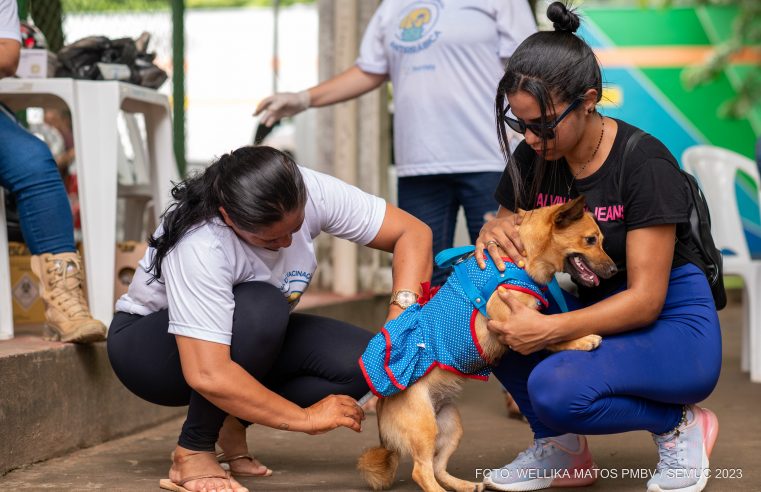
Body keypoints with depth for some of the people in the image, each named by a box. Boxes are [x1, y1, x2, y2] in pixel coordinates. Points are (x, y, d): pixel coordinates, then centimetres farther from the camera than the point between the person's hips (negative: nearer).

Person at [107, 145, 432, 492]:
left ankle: (231, 423, -1)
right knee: (260, 307, -38)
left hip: (251, 339, 6)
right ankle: (193, 452, -20)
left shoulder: (307, 193, -22)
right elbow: (206, 375, -43)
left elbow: (413, 233, -18)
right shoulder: (198, 246, -37)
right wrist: (305, 417, -35)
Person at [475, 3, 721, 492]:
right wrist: (493, 232, -15)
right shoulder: (532, 159, -3)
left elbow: (645, 299, -22)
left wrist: (548, 329, -34)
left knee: (556, 390, -34)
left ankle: (679, 423, -4)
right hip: (590, 314, 7)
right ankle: (560, 449, -4)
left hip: (672, 327, -7)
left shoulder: (645, 163, -21)